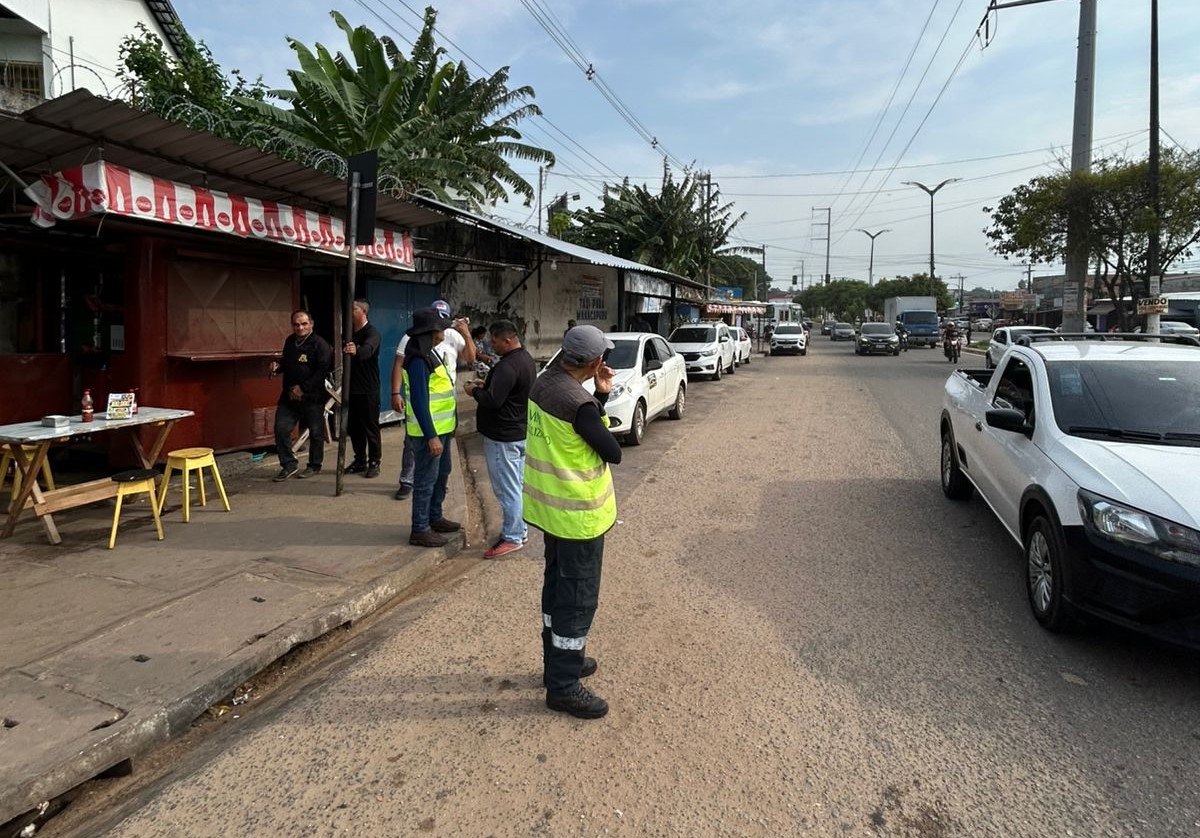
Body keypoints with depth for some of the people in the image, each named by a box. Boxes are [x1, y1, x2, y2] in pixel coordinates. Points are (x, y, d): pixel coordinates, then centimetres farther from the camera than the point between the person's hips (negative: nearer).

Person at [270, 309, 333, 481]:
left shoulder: (320, 344, -12)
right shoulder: (290, 341, 11)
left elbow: (322, 370, -20)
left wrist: (303, 388, -22)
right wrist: (277, 365, 4)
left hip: (313, 397, -6)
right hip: (289, 396, 6)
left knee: (316, 433, 5)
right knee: (281, 429, 1)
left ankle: (314, 466, 21)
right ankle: (289, 464, 14)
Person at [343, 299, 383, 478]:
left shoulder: (372, 333, -11)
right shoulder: (350, 334, 12)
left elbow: (368, 349, -34)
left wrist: (356, 351, -55)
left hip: (368, 390, -7)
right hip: (352, 389, 7)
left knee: (371, 427, 0)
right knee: (353, 427, 11)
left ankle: (374, 462, 8)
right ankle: (360, 460, 22)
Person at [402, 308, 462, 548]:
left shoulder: (430, 353, 11)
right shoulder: (418, 359, -21)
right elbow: (419, 401, -25)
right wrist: (431, 436, -26)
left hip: (441, 427, 10)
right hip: (429, 431, -10)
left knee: (441, 474, 20)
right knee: (426, 480, -1)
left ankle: (435, 517, 34)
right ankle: (420, 530, 9)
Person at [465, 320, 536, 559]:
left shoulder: (507, 366, -23)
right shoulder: (527, 359, 10)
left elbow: (493, 400, -27)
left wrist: (474, 391, -9)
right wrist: (487, 386, 11)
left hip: (503, 437, -10)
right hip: (520, 432, 11)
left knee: (506, 489, -2)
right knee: (516, 486, 18)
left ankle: (512, 537, 6)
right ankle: (519, 528, 28)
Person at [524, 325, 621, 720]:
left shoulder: (544, 382, 0)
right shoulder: (579, 403, -27)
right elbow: (613, 453, -17)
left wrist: (600, 396, 1)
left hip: (551, 506, 10)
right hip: (579, 513, -9)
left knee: (557, 586, 22)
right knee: (579, 599, 4)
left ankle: (559, 661, 39)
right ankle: (563, 686, 16)